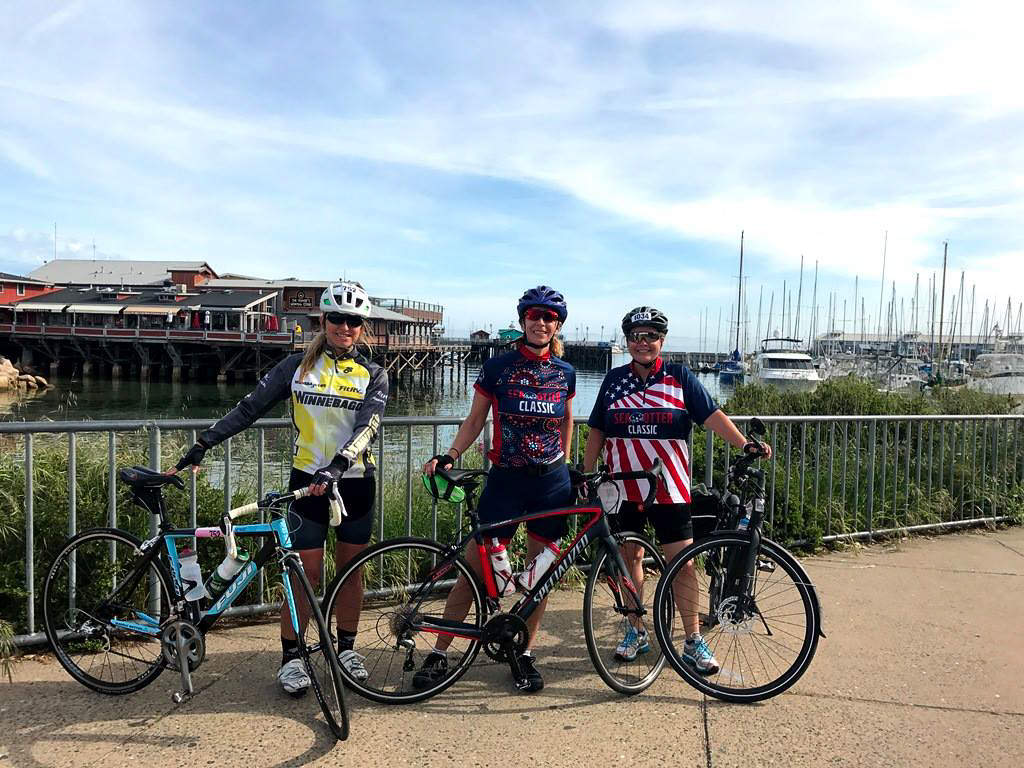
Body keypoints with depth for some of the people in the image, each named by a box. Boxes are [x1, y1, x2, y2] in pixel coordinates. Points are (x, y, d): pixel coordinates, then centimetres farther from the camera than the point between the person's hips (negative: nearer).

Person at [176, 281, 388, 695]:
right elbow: (251, 406, 2)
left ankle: (346, 648, 28)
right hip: (307, 479, -1)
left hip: (355, 482, 1)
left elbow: (368, 425, -15)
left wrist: (336, 467, -31)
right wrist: (205, 442, -6)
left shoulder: (373, 374, 0)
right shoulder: (297, 365, 2)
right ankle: (291, 657, 16)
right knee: (307, 574, 0)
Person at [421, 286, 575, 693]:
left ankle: (524, 654, 25)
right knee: (474, 567, -1)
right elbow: (475, 420, 1)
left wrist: (568, 463, 13)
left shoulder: (564, 372, 5)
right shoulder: (497, 367, -3)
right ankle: (438, 653, 13)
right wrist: (448, 456, -12)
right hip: (505, 480, -2)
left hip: (552, 482, 3)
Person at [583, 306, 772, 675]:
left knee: (682, 564, 0)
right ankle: (636, 632, 27)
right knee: (629, 559, 11)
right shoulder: (614, 379, 7)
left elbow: (713, 415, -5)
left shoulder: (680, 377, 2)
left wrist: (745, 445, -18)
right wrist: (586, 474, 6)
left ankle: (693, 641, 15)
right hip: (624, 489, 2)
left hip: (669, 490, -2)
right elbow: (597, 432, 10)